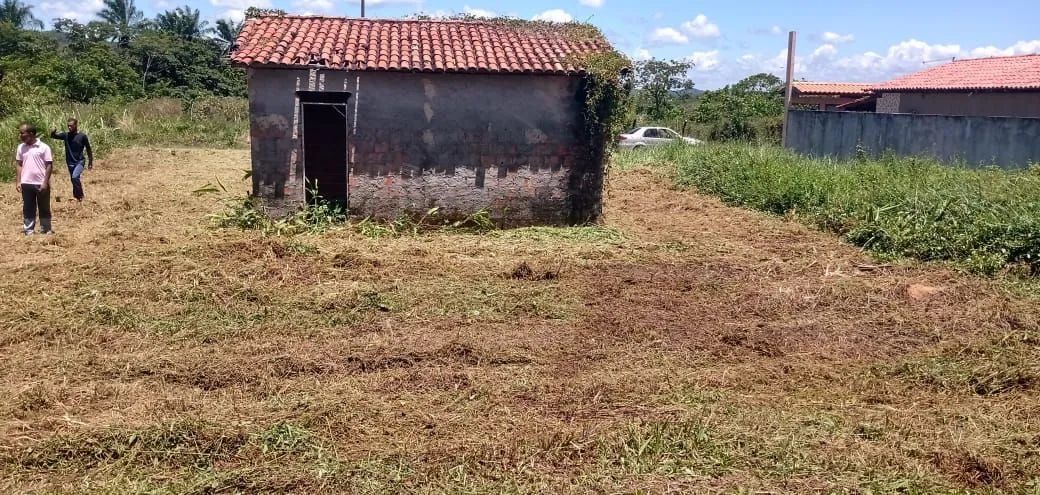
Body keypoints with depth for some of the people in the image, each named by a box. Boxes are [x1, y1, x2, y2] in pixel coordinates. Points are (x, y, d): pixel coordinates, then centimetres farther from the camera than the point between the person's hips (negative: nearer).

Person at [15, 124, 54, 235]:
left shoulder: (44, 147, -7)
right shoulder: (21, 147, 6)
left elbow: (49, 165, -7)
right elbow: (18, 164, 11)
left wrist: (45, 182, -12)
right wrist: (18, 181, 4)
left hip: (41, 183, -4)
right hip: (26, 183, 4)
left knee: (44, 208, 7)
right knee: (28, 208, 8)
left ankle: (46, 230, 17)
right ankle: (29, 230, 15)